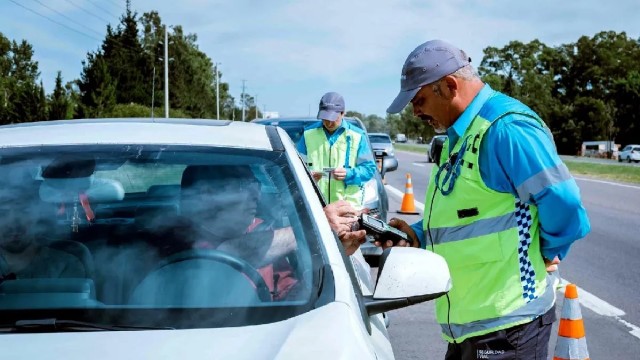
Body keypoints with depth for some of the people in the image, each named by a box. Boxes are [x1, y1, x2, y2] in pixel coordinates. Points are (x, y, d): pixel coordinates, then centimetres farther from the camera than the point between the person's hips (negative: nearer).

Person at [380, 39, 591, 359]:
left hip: (505, 321, -10)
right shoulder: (459, 135, 12)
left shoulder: (505, 129, -20)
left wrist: (547, 254, -7)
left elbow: (566, 209, -23)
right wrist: (418, 236, 5)